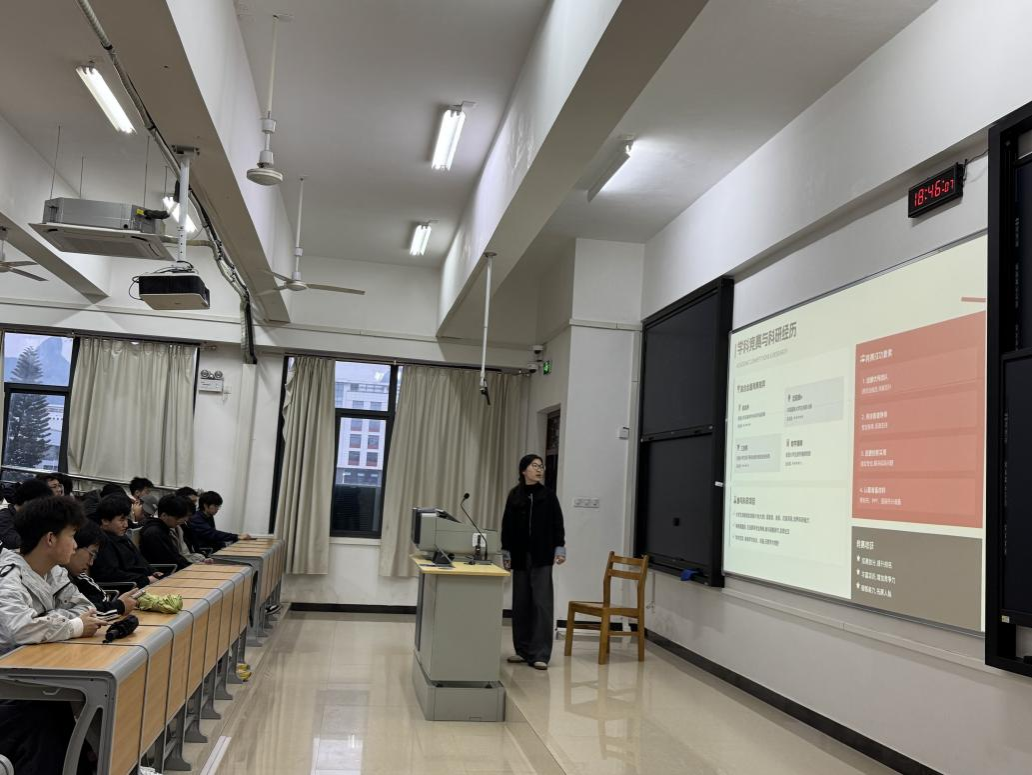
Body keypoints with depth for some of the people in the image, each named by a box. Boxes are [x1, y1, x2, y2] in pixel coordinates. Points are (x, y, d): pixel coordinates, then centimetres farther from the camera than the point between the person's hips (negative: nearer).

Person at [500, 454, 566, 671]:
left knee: (541, 603, -6)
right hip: (520, 555, 2)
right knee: (521, 603, 8)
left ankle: (540, 653, -5)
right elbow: (507, 525, 8)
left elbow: (557, 524, 1)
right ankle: (523, 650, 18)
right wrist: (506, 552, 6)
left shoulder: (548, 495, 2)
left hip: (542, 556, -2)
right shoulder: (514, 496, 6)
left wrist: (560, 549, -6)